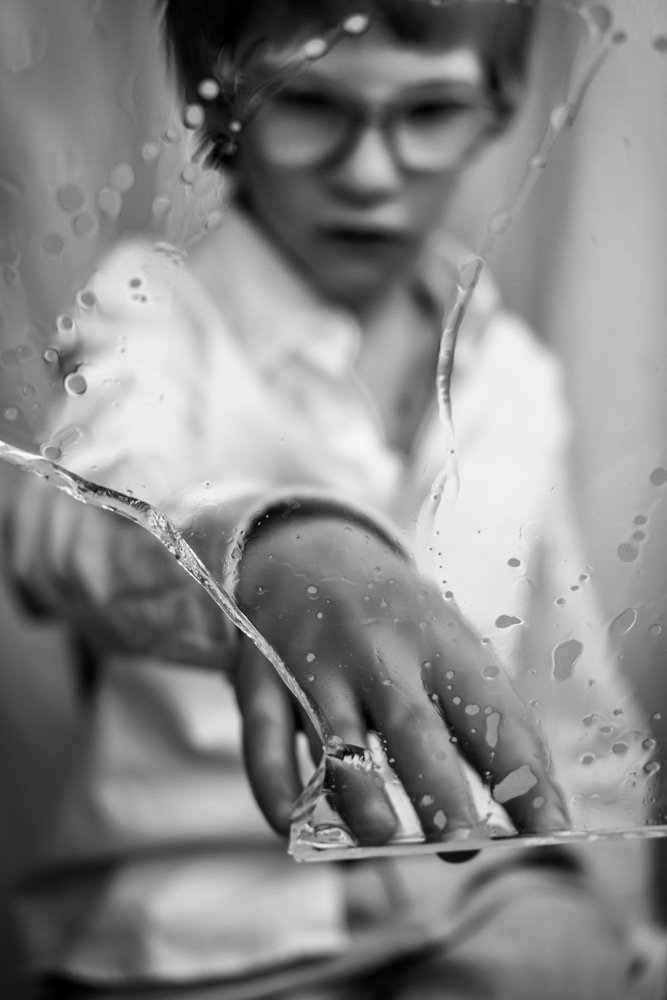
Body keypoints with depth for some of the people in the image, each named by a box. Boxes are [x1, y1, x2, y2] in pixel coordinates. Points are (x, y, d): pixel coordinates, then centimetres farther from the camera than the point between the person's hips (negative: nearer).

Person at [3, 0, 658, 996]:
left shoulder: (517, 370, 7)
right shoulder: (152, 300, -8)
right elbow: (86, 513, -30)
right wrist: (265, 551, -50)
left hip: (475, 885, 3)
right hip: (204, 917, -2)